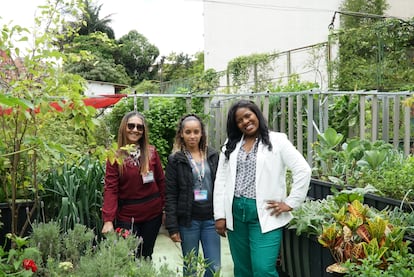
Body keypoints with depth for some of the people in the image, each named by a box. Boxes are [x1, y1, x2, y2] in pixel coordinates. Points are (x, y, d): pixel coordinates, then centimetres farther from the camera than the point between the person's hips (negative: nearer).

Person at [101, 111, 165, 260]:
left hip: (152, 214, 2)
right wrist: (108, 220, -18)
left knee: (146, 255, 13)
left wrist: (165, 208, 3)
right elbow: (110, 189, -10)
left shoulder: (151, 152, 0)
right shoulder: (115, 155, -6)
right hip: (127, 216, -2)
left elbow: (161, 180, 6)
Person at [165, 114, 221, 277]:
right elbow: (171, 195, -5)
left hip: (211, 219, 2)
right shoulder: (175, 160, -3)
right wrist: (172, 226, -9)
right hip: (188, 220, -2)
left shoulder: (213, 156, 5)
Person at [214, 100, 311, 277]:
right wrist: (220, 215, 3)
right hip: (235, 212, 4)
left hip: (265, 214, -4)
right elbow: (221, 180, 8)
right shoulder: (230, 145, 11)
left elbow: (303, 170, -7)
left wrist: (290, 203, -9)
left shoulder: (277, 141, -1)